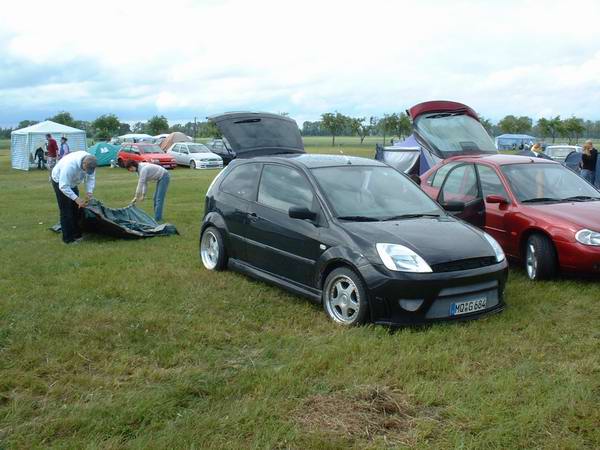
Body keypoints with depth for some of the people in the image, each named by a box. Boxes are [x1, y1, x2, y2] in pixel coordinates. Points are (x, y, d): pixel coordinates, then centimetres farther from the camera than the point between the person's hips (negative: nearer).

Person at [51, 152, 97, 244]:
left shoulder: (90, 162, -25)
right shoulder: (70, 165, -43)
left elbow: (91, 178, -12)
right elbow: (63, 186, -38)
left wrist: (89, 193, -25)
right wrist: (77, 198, -42)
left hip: (72, 182, 7)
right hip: (60, 182, -7)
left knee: (76, 209, 11)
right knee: (66, 211, -8)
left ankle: (76, 235, 22)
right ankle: (68, 238, 0)